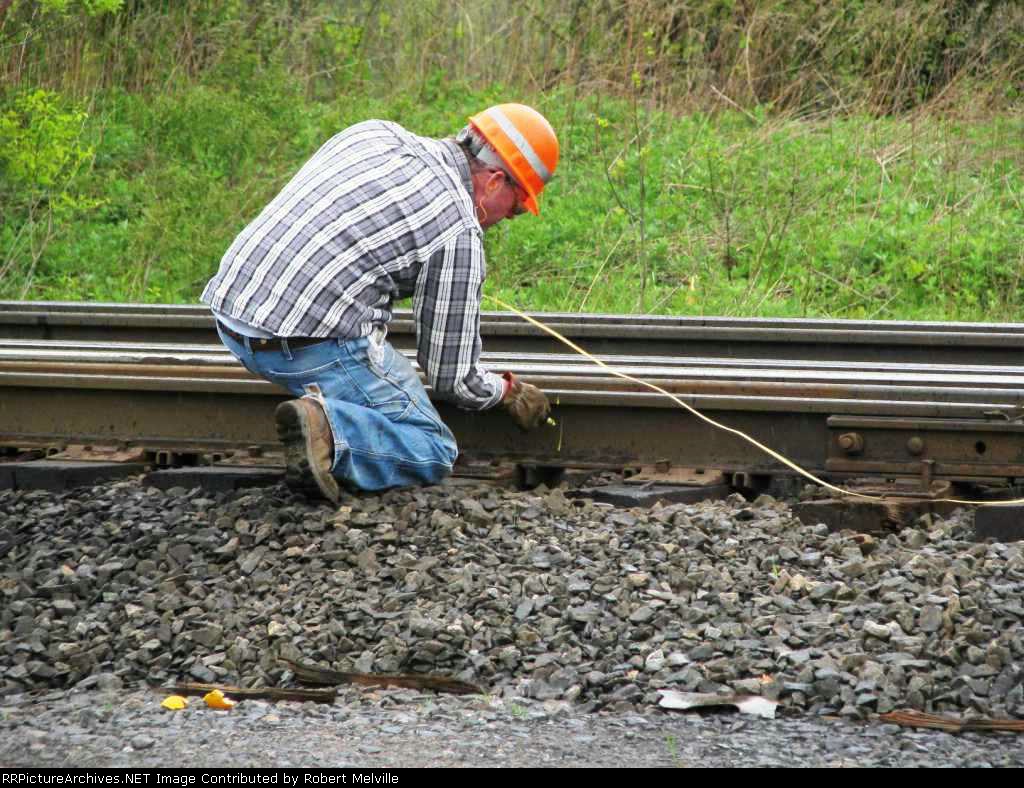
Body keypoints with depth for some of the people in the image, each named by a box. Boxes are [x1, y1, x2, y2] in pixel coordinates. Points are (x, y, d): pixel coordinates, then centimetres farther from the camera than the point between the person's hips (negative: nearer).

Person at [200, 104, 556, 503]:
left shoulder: (371, 131, 14)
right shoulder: (460, 235, -4)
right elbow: (453, 378, 0)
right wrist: (509, 391, 21)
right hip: (313, 344, -7)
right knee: (433, 454, 5)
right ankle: (330, 432, -21)